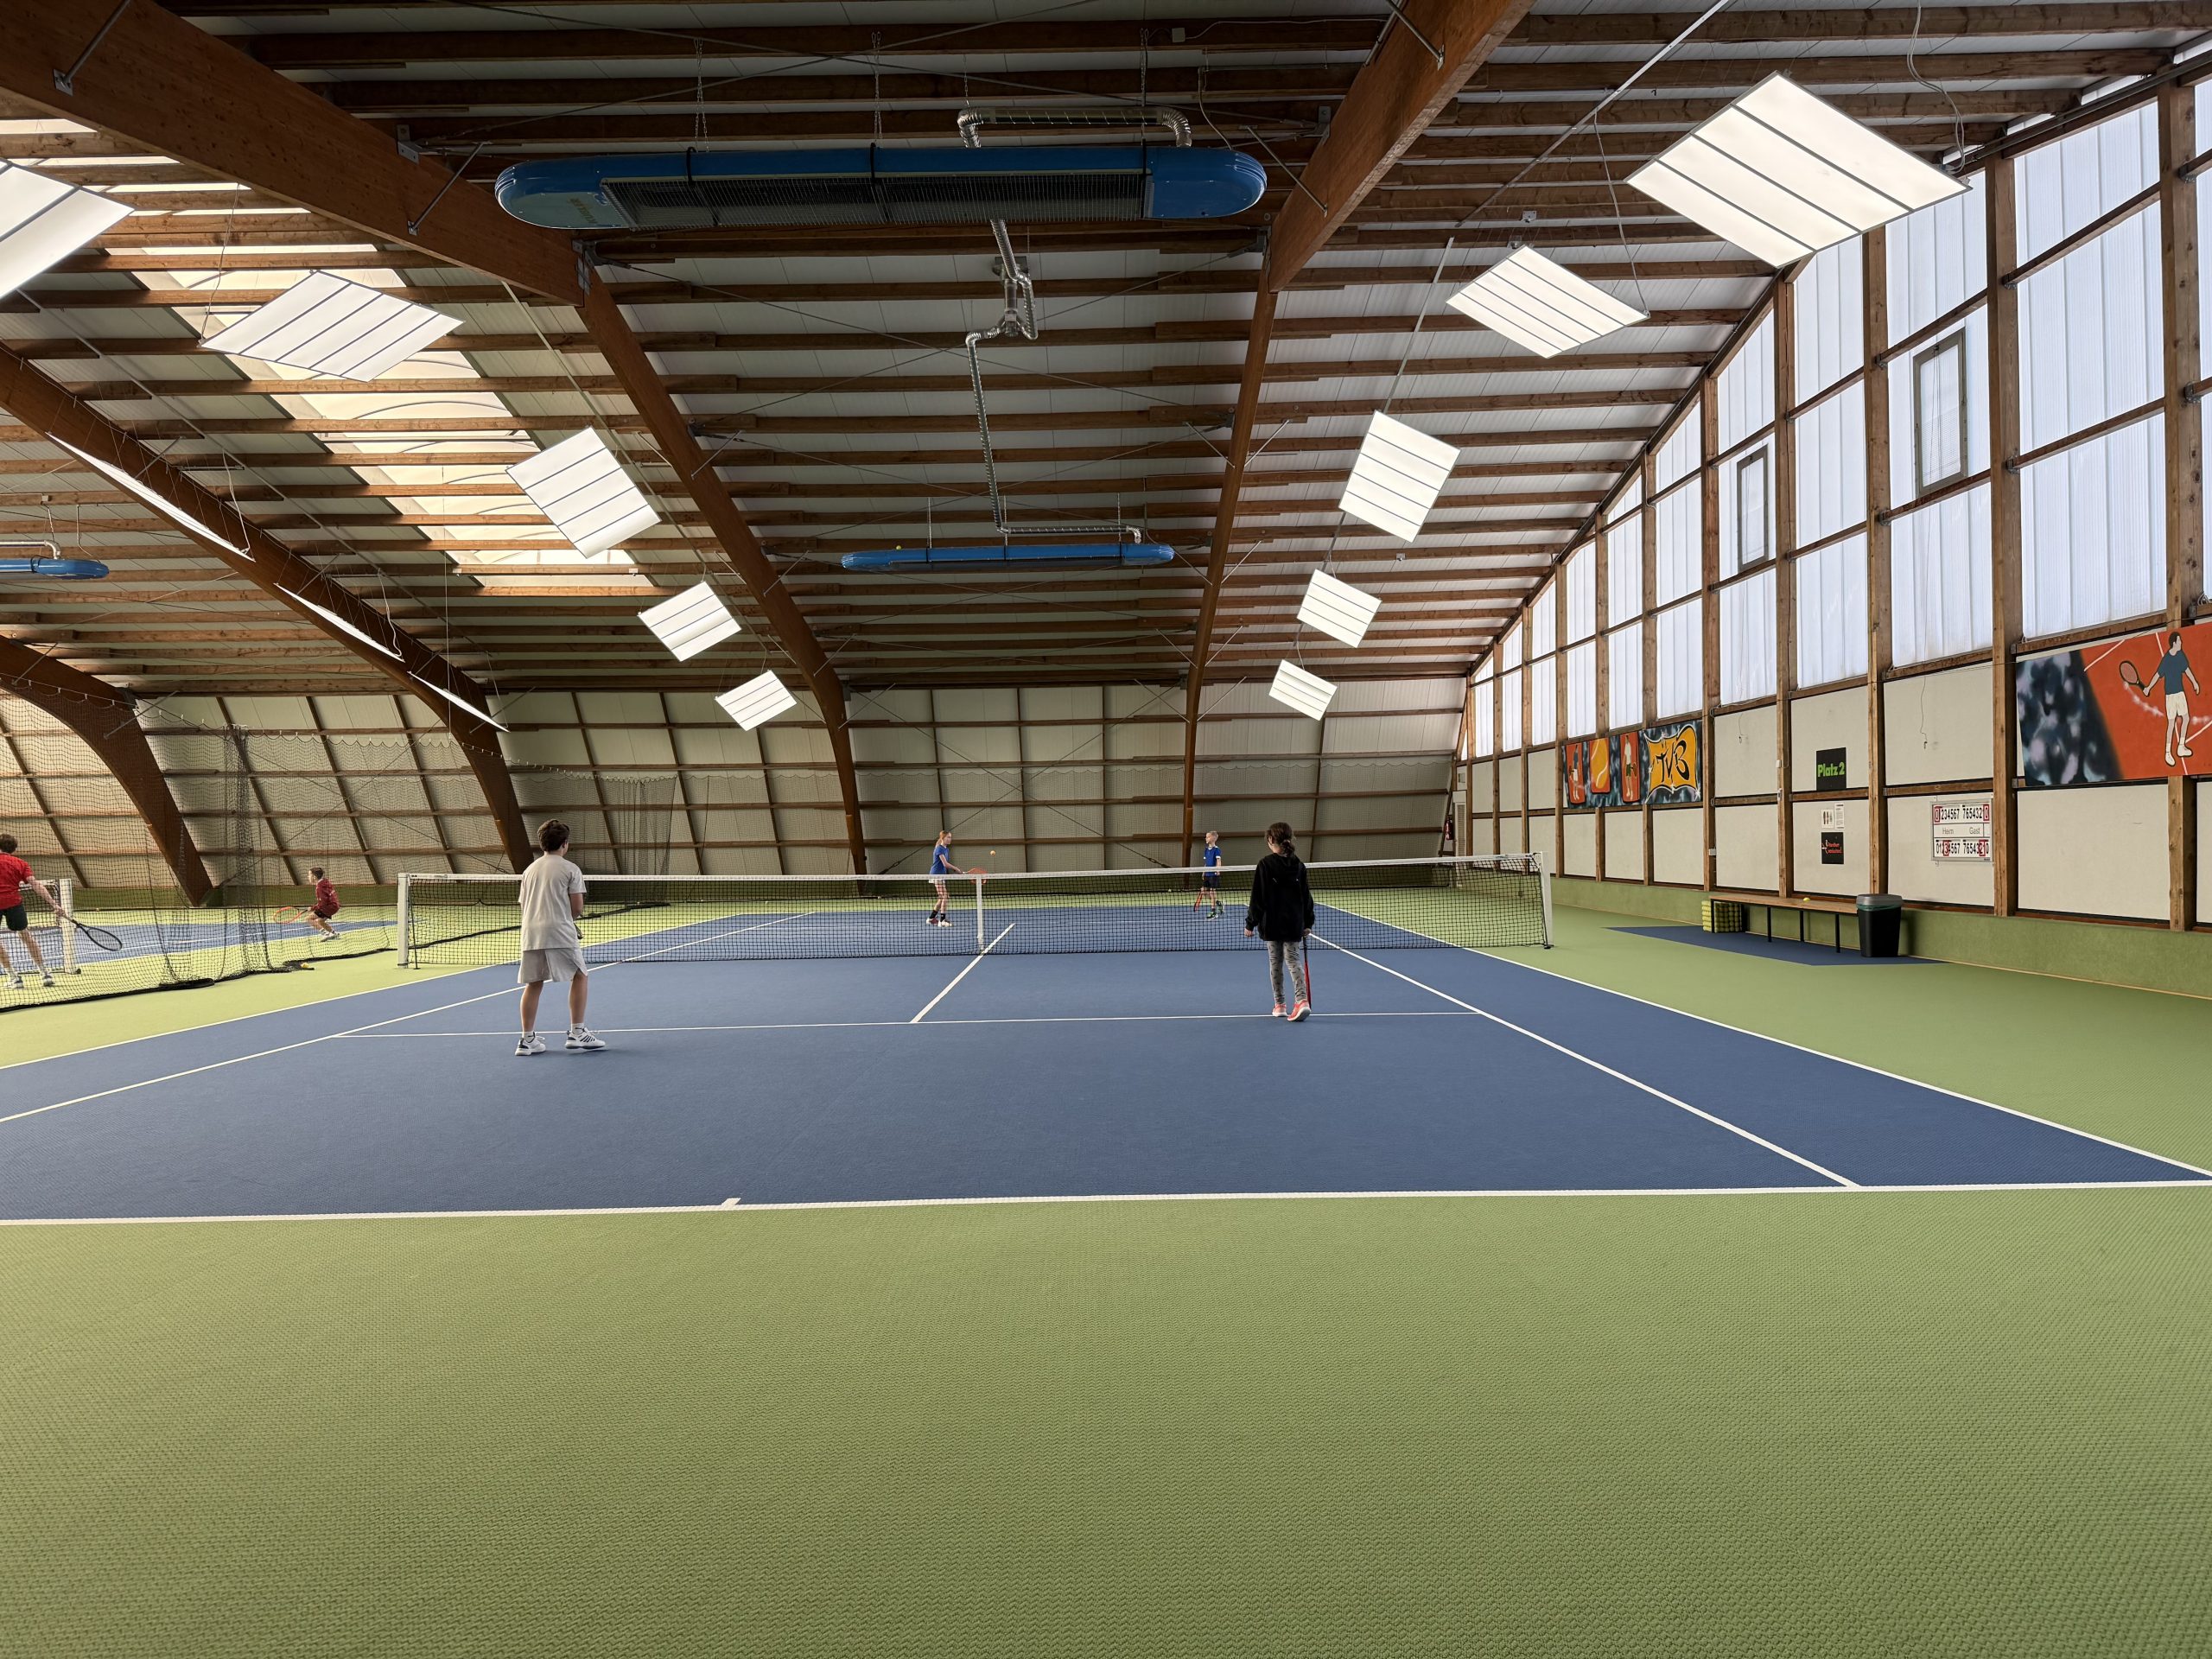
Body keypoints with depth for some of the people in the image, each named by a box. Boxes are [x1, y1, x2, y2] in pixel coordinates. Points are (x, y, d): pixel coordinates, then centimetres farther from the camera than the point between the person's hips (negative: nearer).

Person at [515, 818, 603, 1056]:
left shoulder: (529, 870, 17)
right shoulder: (570, 869, 1)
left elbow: (525, 906, 19)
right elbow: (577, 909, -5)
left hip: (530, 932, 5)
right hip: (559, 932, -5)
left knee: (533, 983, 9)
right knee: (579, 976, 8)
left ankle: (527, 1039, 9)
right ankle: (577, 1032, 5)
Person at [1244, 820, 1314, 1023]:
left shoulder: (1265, 865, -11)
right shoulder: (1298, 866, 3)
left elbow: (1258, 897, -10)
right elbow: (1306, 896, 8)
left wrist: (1250, 923, -3)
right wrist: (1308, 923, 16)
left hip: (1272, 924, -3)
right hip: (1294, 923, 3)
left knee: (1276, 963, 9)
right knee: (1294, 961, 5)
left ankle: (1279, 1004, 15)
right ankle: (1301, 999, -14)